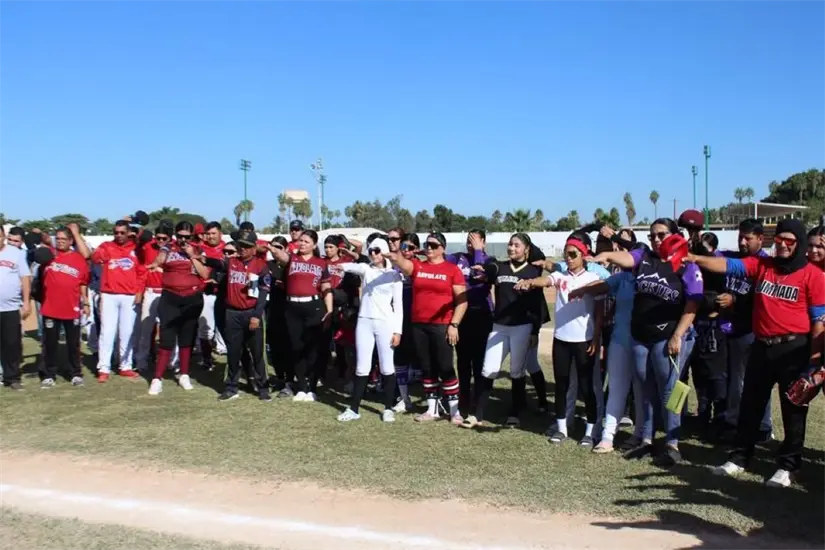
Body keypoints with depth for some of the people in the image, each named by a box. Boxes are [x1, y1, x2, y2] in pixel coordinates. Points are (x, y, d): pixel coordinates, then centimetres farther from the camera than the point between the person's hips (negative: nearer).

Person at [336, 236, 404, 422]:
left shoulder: (394, 275, 3)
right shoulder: (365, 269, 7)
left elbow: (398, 305, 1)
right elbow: (352, 267, -17)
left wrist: (398, 330, -5)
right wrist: (339, 265, -40)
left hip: (385, 324, -1)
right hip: (364, 322, 2)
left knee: (387, 368, 2)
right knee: (362, 368, 4)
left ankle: (388, 408, 14)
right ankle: (354, 409, 11)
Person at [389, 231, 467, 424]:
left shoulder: (452, 269, -2)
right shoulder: (417, 266, 7)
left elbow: (462, 300, -3)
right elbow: (403, 264, -16)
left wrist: (454, 324, -10)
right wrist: (394, 258, -39)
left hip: (442, 326, -4)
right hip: (419, 326, 4)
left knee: (445, 368, -1)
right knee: (427, 368, 11)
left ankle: (455, 411, 9)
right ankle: (432, 410, 22)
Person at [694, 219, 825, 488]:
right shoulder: (761, 265, 6)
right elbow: (729, 265, -6)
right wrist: (696, 259, -22)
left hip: (794, 349, -4)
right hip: (762, 346, 4)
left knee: (793, 409, 7)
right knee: (750, 404, 12)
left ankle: (788, 466, 18)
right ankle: (739, 458, 24)